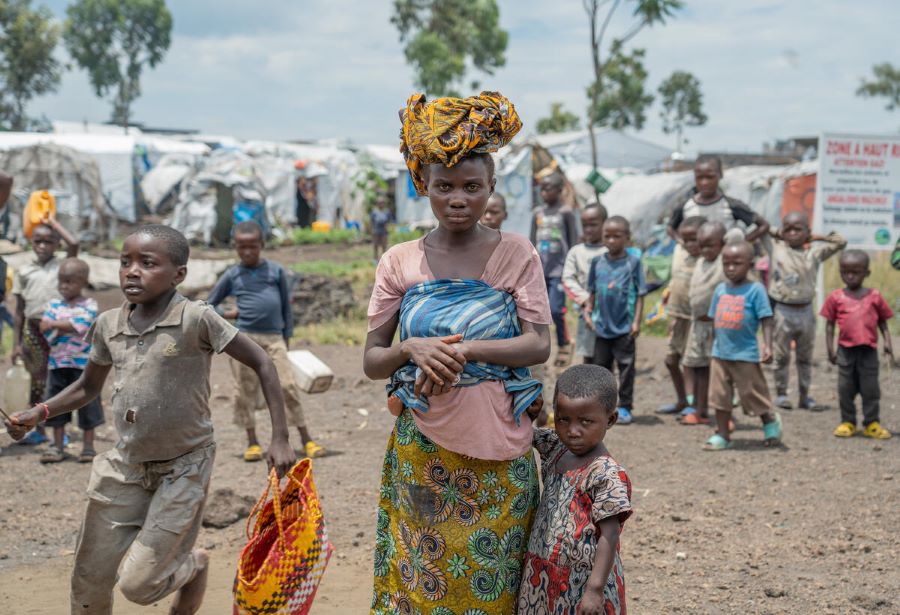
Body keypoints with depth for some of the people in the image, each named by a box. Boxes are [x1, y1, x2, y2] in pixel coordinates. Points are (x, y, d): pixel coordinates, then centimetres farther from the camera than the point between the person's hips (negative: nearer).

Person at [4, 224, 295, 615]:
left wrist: (280, 439, -16)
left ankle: (193, 568, 27)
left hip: (183, 467, -5)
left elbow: (261, 364, -13)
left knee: (137, 583, -6)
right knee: (89, 581, 7)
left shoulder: (195, 319, -18)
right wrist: (39, 413, -3)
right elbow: (87, 388, 14)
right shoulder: (108, 324, -2)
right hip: (126, 465, 5)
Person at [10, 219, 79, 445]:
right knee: (37, 380, 7)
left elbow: (73, 244, -17)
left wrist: (54, 223, -3)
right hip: (33, 330, 2)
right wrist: (16, 343, 6)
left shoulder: (62, 267, 3)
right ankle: (37, 429, 14)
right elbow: (20, 310, 10)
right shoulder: (24, 272, 9)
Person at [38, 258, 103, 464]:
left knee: (87, 404, 3)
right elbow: (45, 328, -6)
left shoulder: (89, 306, -5)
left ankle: (88, 446, 14)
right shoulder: (54, 305, 7)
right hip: (57, 362, 4)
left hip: (83, 364, -4)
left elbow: (80, 325, -19)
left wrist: (55, 325, -13)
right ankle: (58, 446, 17)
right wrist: (67, 328, -18)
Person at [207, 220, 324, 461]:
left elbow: (286, 305, 11)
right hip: (244, 338, 1)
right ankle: (252, 442, 14)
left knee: (288, 386, -6)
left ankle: (306, 439, -1)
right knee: (246, 390, 4)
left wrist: (287, 337, 8)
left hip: (274, 338, -1)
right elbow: (210, 304, 17)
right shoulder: (232, 276, 6)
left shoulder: (276, 270, 6)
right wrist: (226, 314, -1)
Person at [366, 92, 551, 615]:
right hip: (421, 448, 1)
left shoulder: (516, 254, -1)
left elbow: (539, 346, -8)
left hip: (498, 450, -1)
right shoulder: (400, 263, 2)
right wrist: (412, 348, -18)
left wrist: (466, 350, -22)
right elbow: (372, 361, 3)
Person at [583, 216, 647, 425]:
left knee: (626, 366, 2)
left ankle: (625, 406, 10)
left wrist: (637, 321, -9)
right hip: (602, 325, 4)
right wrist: (589, 313, 3)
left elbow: (640, 295, -5)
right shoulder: (598, 262, 3)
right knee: (600, 365, 12)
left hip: (625, 327, -3)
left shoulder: (633, 262, -6)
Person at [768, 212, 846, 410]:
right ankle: (780, 394, 13)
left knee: (805, 357, 9)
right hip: (782, 311, -2)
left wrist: (815, 237, 8)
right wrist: (777, 233, 8)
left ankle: (804, 395, 16)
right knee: (781, 355, 4)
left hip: (806, 311, 2)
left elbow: (841, 242, 12)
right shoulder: (775, 247, 2)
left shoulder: (815, 251, 5)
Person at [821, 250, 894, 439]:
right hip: (845, 350, 1)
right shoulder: (836, 297, 2)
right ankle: (847, 422, 19)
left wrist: (887, 342, -3)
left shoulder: (874, 297, 3)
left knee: (870, 388, 4)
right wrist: (830, 349, 1)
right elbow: (830, 324, 6)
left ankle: (872, 424, 12)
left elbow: (882, 322, 9)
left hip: (869, 350, -1)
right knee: (845, 388, 7)